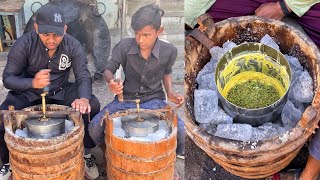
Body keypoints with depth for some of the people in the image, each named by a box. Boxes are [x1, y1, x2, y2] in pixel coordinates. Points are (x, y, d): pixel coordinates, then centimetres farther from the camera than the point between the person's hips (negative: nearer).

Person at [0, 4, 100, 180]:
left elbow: (83, 76, -18)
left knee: (93, 107, -22)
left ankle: (86, 153, 2)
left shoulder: (73, 46, -15)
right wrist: (33, 83, -39)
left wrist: (84, 98, -42)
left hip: (61, 91, 1)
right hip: (28, 92, -1)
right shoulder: (23, 44, -19)